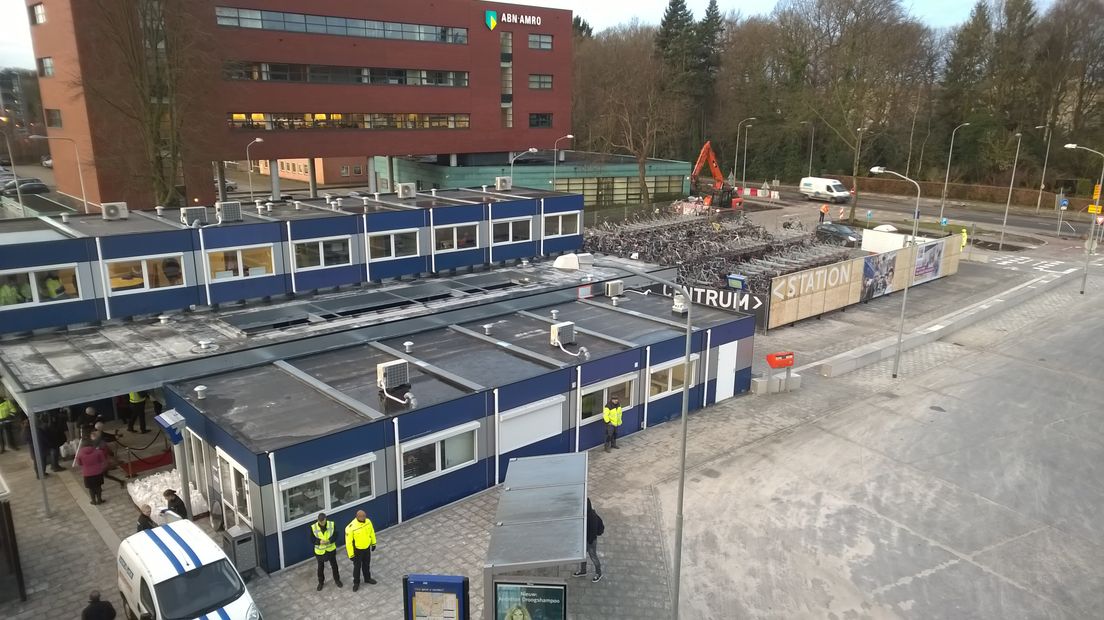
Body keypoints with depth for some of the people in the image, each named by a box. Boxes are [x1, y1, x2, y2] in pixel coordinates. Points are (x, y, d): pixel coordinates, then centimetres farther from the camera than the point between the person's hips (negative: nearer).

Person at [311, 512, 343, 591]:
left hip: (331, 549, 1)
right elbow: (312, 540, -11)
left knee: (334, 565, 18)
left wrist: (330, 540, -27)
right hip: (319, 551, -1)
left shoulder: (331, 524, -18)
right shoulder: (313, 527, -20)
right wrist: (319, 541, -31)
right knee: (320, 567, 18)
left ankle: (337, 580, 40)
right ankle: (321, 582, 42)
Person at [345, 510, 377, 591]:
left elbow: (372, 532, 2)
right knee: (357, 567, 16)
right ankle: (356, 583, 38)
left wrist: (373, 543, 11)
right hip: (357, 550, -4)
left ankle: (367, 578, 48)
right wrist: (351, 555, -16)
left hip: (367, 548, 4)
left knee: (367, 564, 24)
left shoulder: (368, 521, -16)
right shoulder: (351, 528, -32)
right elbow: (348, 542, -22)